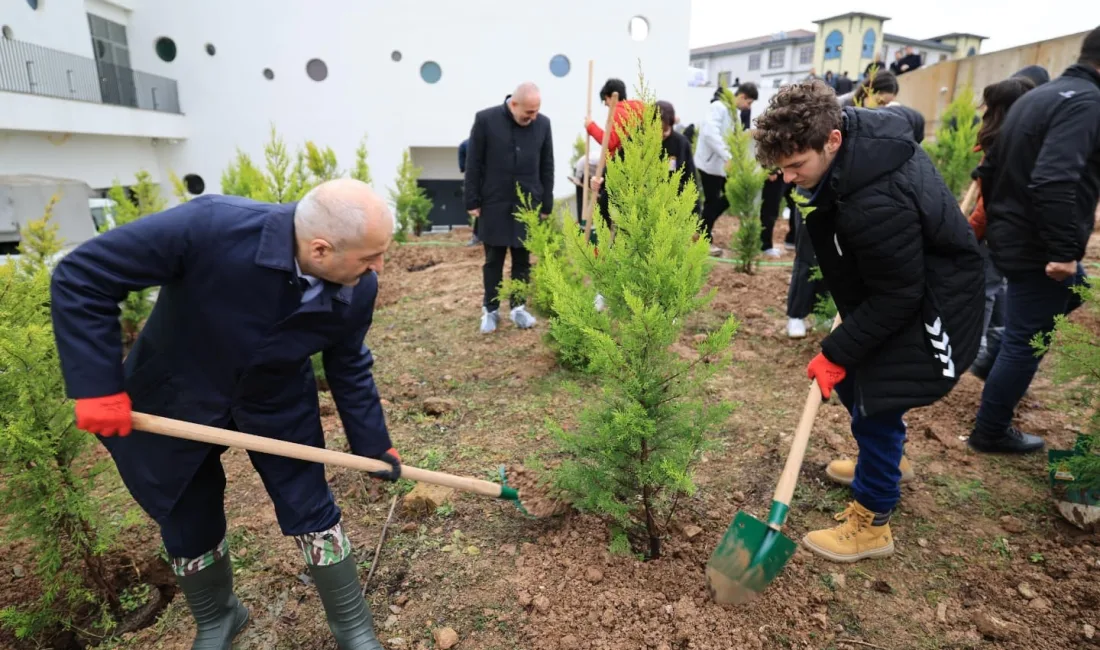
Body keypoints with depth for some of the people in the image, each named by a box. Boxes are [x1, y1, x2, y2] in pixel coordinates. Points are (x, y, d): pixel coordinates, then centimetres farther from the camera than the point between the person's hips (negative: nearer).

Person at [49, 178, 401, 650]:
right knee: (189, 525, 15)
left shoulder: (358, 289, -23)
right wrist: (98, 385, -26)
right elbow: (80, 278, -25)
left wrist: (373, 446, 2)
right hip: (177, 400, -1)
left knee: (313, 513, 4)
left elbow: (350, 369, -5)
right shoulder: (210, 226, -37)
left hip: (279, 406, 2)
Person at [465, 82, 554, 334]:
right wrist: (473, 201, -5)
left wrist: (546, 205, 5)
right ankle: (490, 309, 20)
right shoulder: (485, 119, -7)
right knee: (493, 259, 7)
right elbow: (473, 164, -4)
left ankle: (518, 307, 22)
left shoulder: (543, 123, 0)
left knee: (522, 259, 8)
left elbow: (547, 167, 6)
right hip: (494, 204, -2)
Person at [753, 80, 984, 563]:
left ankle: (872, 522, 15)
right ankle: (877, 464, 43)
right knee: (851, 378, 18)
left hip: (926, 303, -10)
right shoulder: (854, 127, -11)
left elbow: (895, 297, -29)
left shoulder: (877, 204, -39)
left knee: (876, 401, -4)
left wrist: (836, 352, -21)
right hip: (893, 279, 10)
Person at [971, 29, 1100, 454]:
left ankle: (995, 367, 30)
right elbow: (1054, 181, -30)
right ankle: (990, 433, 16)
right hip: (1036, 247, -9)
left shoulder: (1036, 95, 12)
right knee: (1025, 341, 3)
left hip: (1010, 237, 9)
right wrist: (1062, 251, -26)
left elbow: (989, 168, 16)